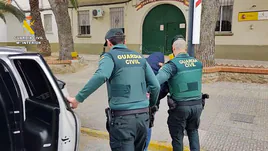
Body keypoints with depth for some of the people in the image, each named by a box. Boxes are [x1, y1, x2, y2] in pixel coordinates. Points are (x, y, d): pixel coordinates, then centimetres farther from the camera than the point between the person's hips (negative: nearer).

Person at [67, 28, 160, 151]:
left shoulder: (110, 56, -3)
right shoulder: (140, 57, 13)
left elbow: (101, 76, -25)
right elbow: (156, 86, 11)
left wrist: (78, 98, -19)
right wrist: (151, 104, 27)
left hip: (122, 117, -6)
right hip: (143, 115, 6)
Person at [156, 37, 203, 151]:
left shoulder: (173, 65, -14)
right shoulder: (197, 62, 3)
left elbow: (158, 79, -30)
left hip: (180, 106, -5)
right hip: (197, 104, 5)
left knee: (177, 135, 15)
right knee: (193, 131, 27)